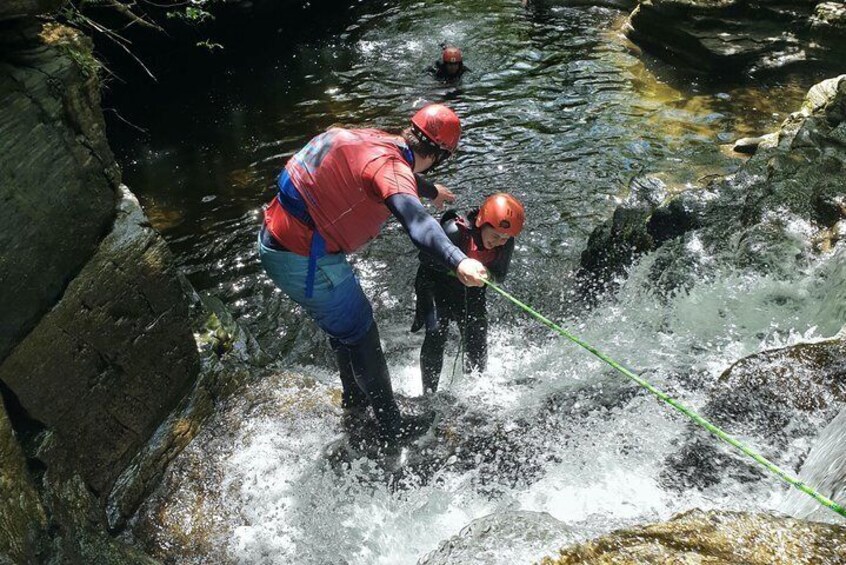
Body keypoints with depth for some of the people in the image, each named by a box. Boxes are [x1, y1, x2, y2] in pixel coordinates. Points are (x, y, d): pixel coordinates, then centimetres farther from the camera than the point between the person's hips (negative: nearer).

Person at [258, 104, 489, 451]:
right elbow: (413, 217, -43)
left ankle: (355, 415, 45)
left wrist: (432, 191, 49)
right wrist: (458, 262, -57)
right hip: (305, 262, -10)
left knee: (346, 330, 26)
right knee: (361, 337, 7)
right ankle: (391, 429, 25)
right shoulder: (390, 165, -22)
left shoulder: (376, 141, 7)